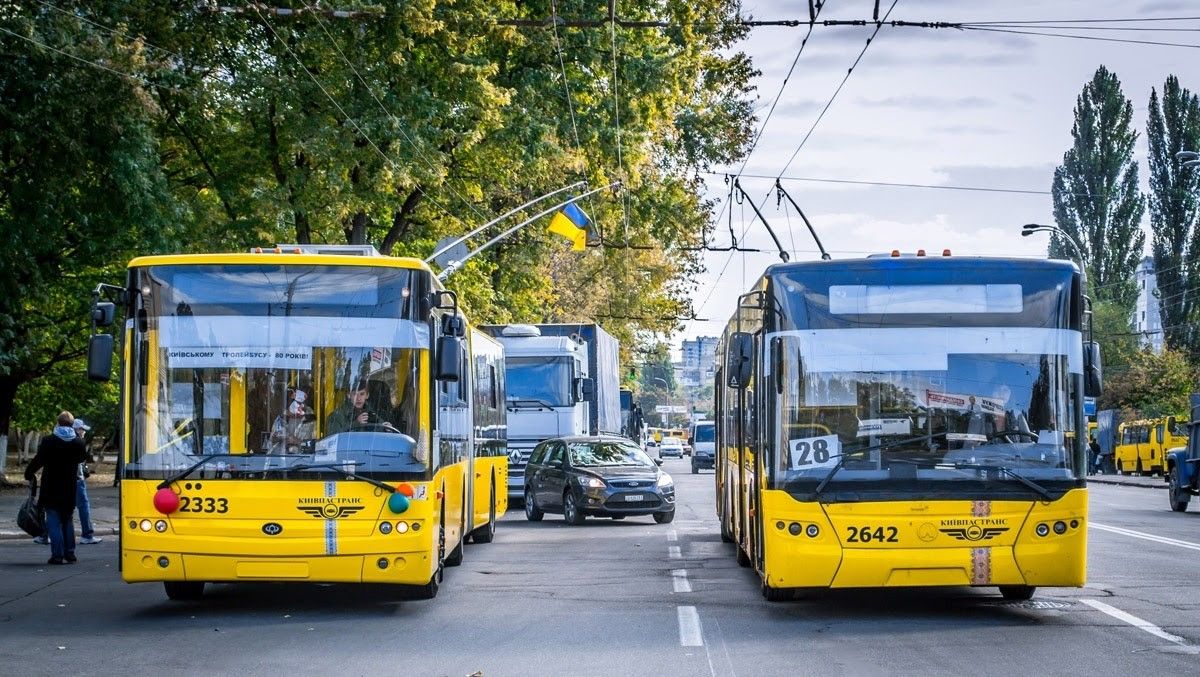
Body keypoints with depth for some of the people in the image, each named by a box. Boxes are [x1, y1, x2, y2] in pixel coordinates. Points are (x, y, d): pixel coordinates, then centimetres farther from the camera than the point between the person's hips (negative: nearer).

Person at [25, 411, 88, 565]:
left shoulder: (48, 441, -12)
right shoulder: (78, 442, -2)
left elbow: (38, 460, -10)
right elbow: (82, 457, 16)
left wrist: (29, 473, 8)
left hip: (51, 490, -4)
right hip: (69, 490, 4)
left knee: (54, 522, -1)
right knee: (67, 521, 16)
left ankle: (57, 555, -7)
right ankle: (69, 553, 14)